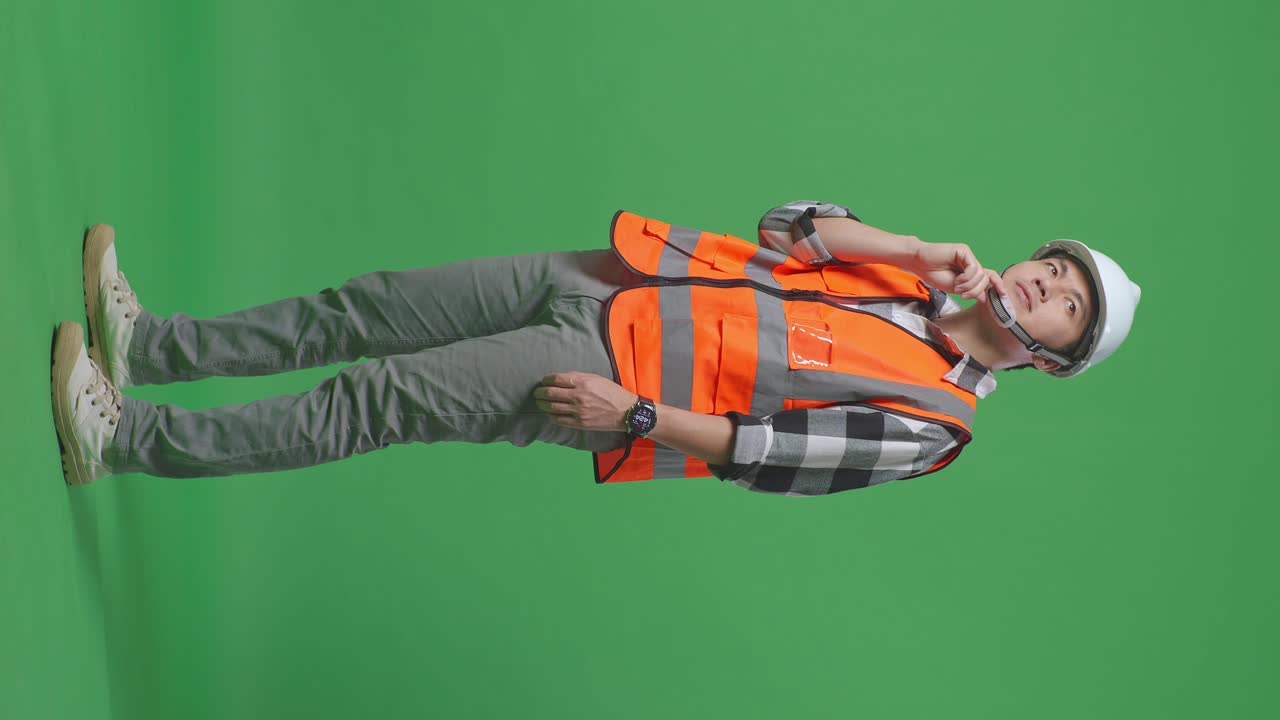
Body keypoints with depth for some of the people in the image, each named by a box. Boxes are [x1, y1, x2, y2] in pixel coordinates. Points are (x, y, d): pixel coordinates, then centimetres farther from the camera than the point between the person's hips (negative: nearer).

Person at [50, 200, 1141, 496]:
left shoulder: (928, 419, -5)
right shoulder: (916, 277, 14)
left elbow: (769, 451, -13)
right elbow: (787, 227, 10)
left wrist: (635, 414, -17)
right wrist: (921, 248, 0)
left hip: (612, 381, -6)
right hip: (608, 282, 6)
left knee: (374, 400, -11)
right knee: (368, 307, 0)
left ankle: (123, 441, -3)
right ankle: (149, 344, 12)